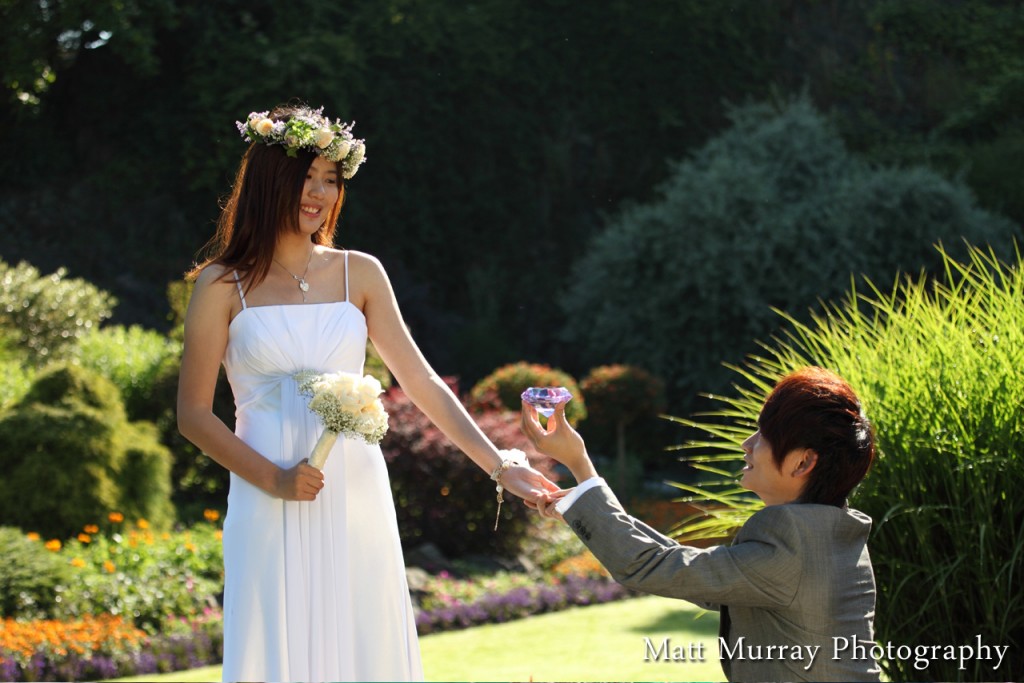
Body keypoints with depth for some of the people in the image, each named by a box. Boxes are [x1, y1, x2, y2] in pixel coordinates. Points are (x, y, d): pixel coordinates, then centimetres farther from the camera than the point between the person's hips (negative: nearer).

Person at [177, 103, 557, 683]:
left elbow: (423, 383, 6)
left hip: (356, 499, 3)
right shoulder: (223, 285, 0)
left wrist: (497, 463, -3)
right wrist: (272, 478, -12)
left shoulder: (359, 274, 8)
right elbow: (194, 415, 0)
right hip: (272, 508, -2)